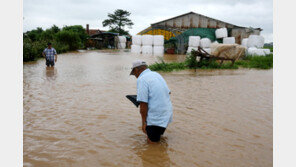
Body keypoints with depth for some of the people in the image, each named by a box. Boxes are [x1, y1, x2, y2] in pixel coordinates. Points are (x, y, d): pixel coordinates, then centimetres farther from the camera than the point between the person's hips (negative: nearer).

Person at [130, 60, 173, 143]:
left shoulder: (141, 79, -15)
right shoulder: (156, 74, 11)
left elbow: (143, 104, -20)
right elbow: (168, 92, 19)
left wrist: (144, 122, -11)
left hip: (156, 118, -9)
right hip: (167, 114, 9)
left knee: (152, 142, 4)